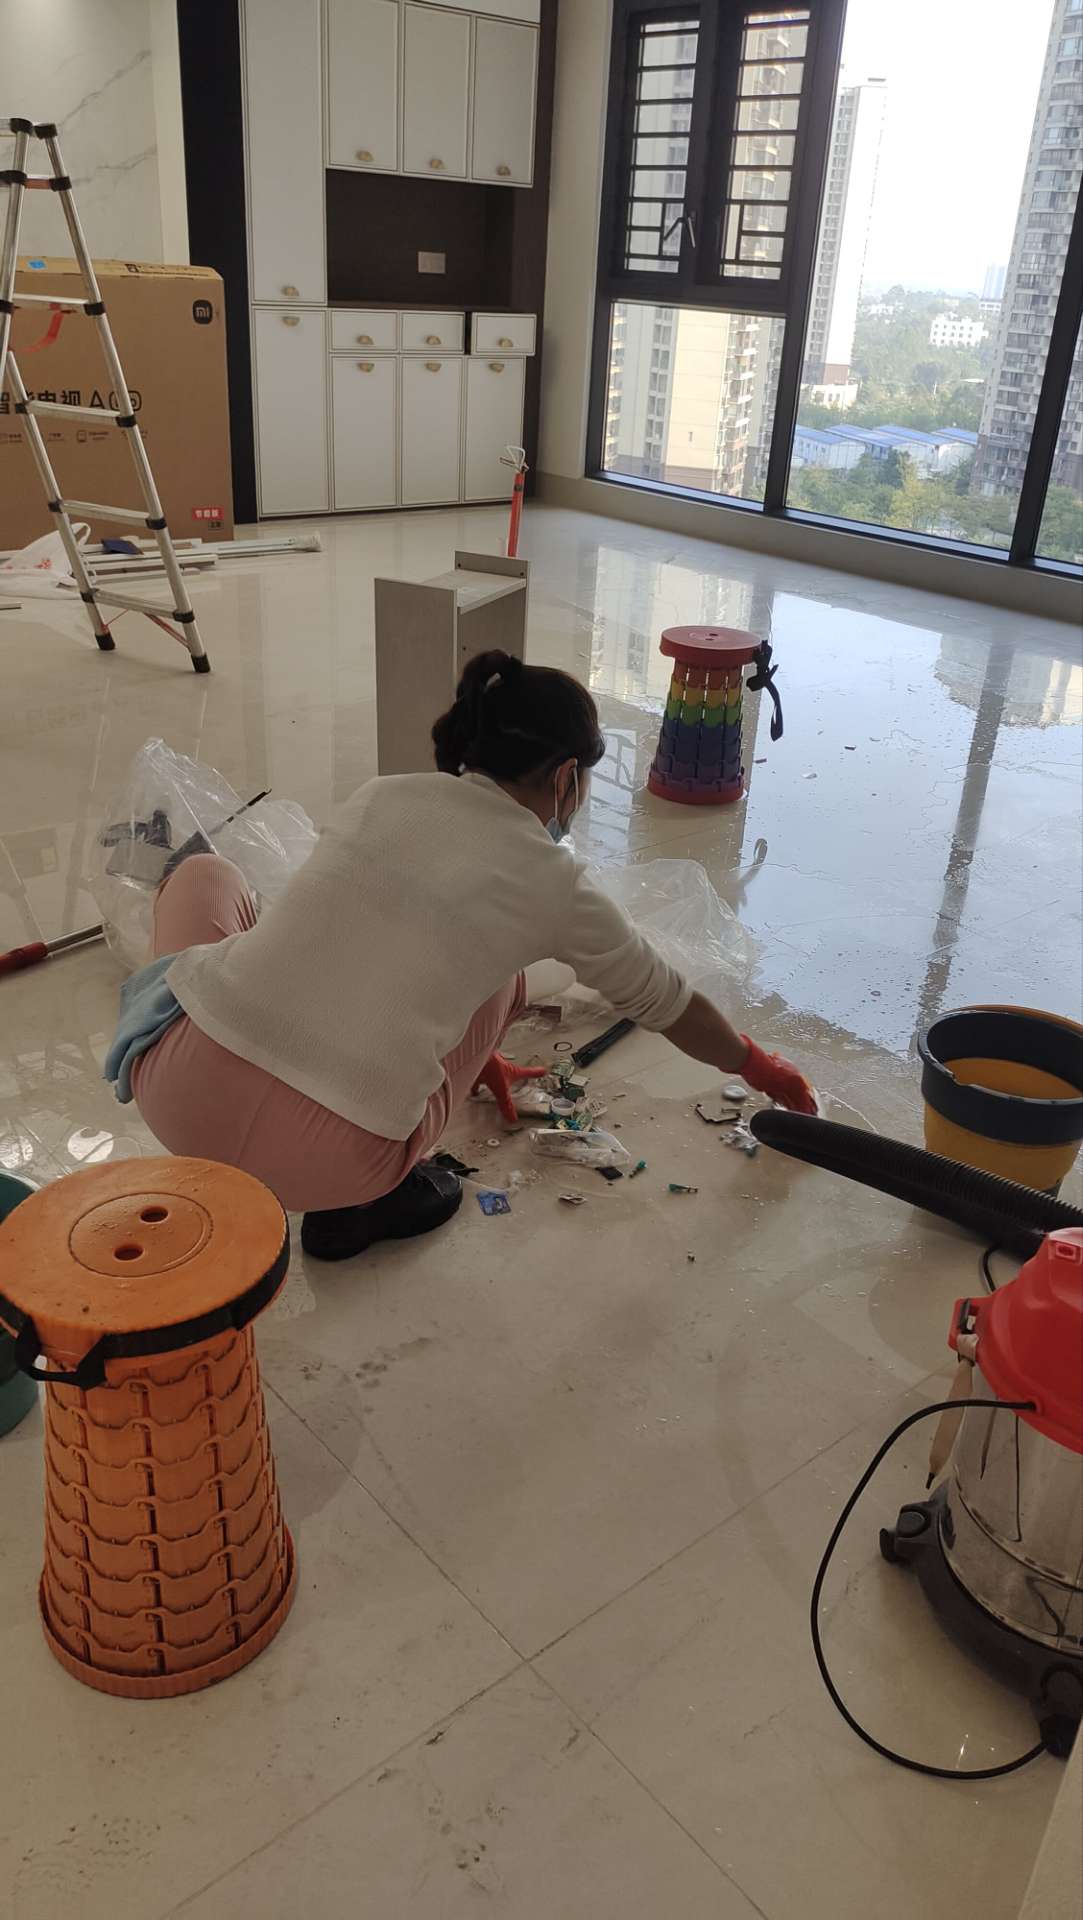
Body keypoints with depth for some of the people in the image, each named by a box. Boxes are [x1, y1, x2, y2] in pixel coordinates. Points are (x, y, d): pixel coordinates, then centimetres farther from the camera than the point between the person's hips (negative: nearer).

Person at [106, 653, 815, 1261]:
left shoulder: (384, 794, 13)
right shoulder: (554, 885, 3)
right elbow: (666, 1001, 19)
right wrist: (757, 1066, 40)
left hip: (178, 1092, 3)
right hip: (327, 1168, -3)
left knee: (206, 872, 29)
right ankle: (367, 1195, 12)